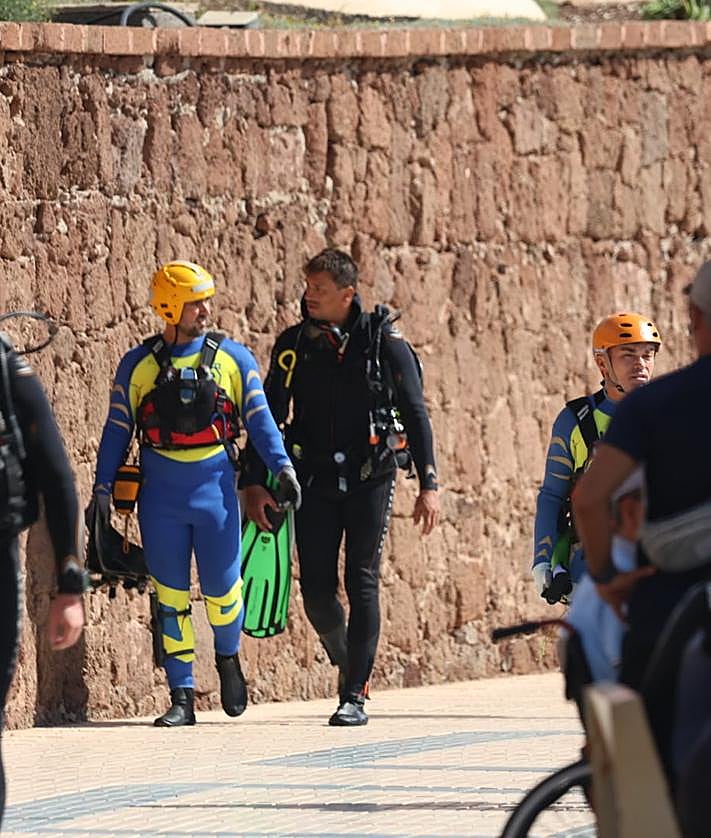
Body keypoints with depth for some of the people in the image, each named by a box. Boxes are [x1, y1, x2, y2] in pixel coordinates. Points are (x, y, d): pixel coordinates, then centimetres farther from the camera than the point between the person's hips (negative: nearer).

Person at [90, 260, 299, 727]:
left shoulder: (233, 359, 3)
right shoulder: (139, 365, 5)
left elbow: (260, 420, 2)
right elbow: (117, 430, 8)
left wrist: (283, 467, -11)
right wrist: (102, 490, 3)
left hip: (214, 488, -1)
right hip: (160, 493, 1)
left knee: (221, 590, 1)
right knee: (171, 597, 1)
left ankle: (228, 657, 33)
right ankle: (182, 698, 6)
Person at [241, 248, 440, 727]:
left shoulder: (385, 342, -4)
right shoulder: (293, 346, 4)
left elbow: (416, 415, -2)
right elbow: (268, 418, 8)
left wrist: (429, 485, -8)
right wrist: (255, 482, -1)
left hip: (370, 477, -3)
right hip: (315, 480, 3)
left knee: (362, 583, -8)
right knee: (317, 589, -1)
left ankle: (355, 695, -5)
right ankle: (347, 662, 27)